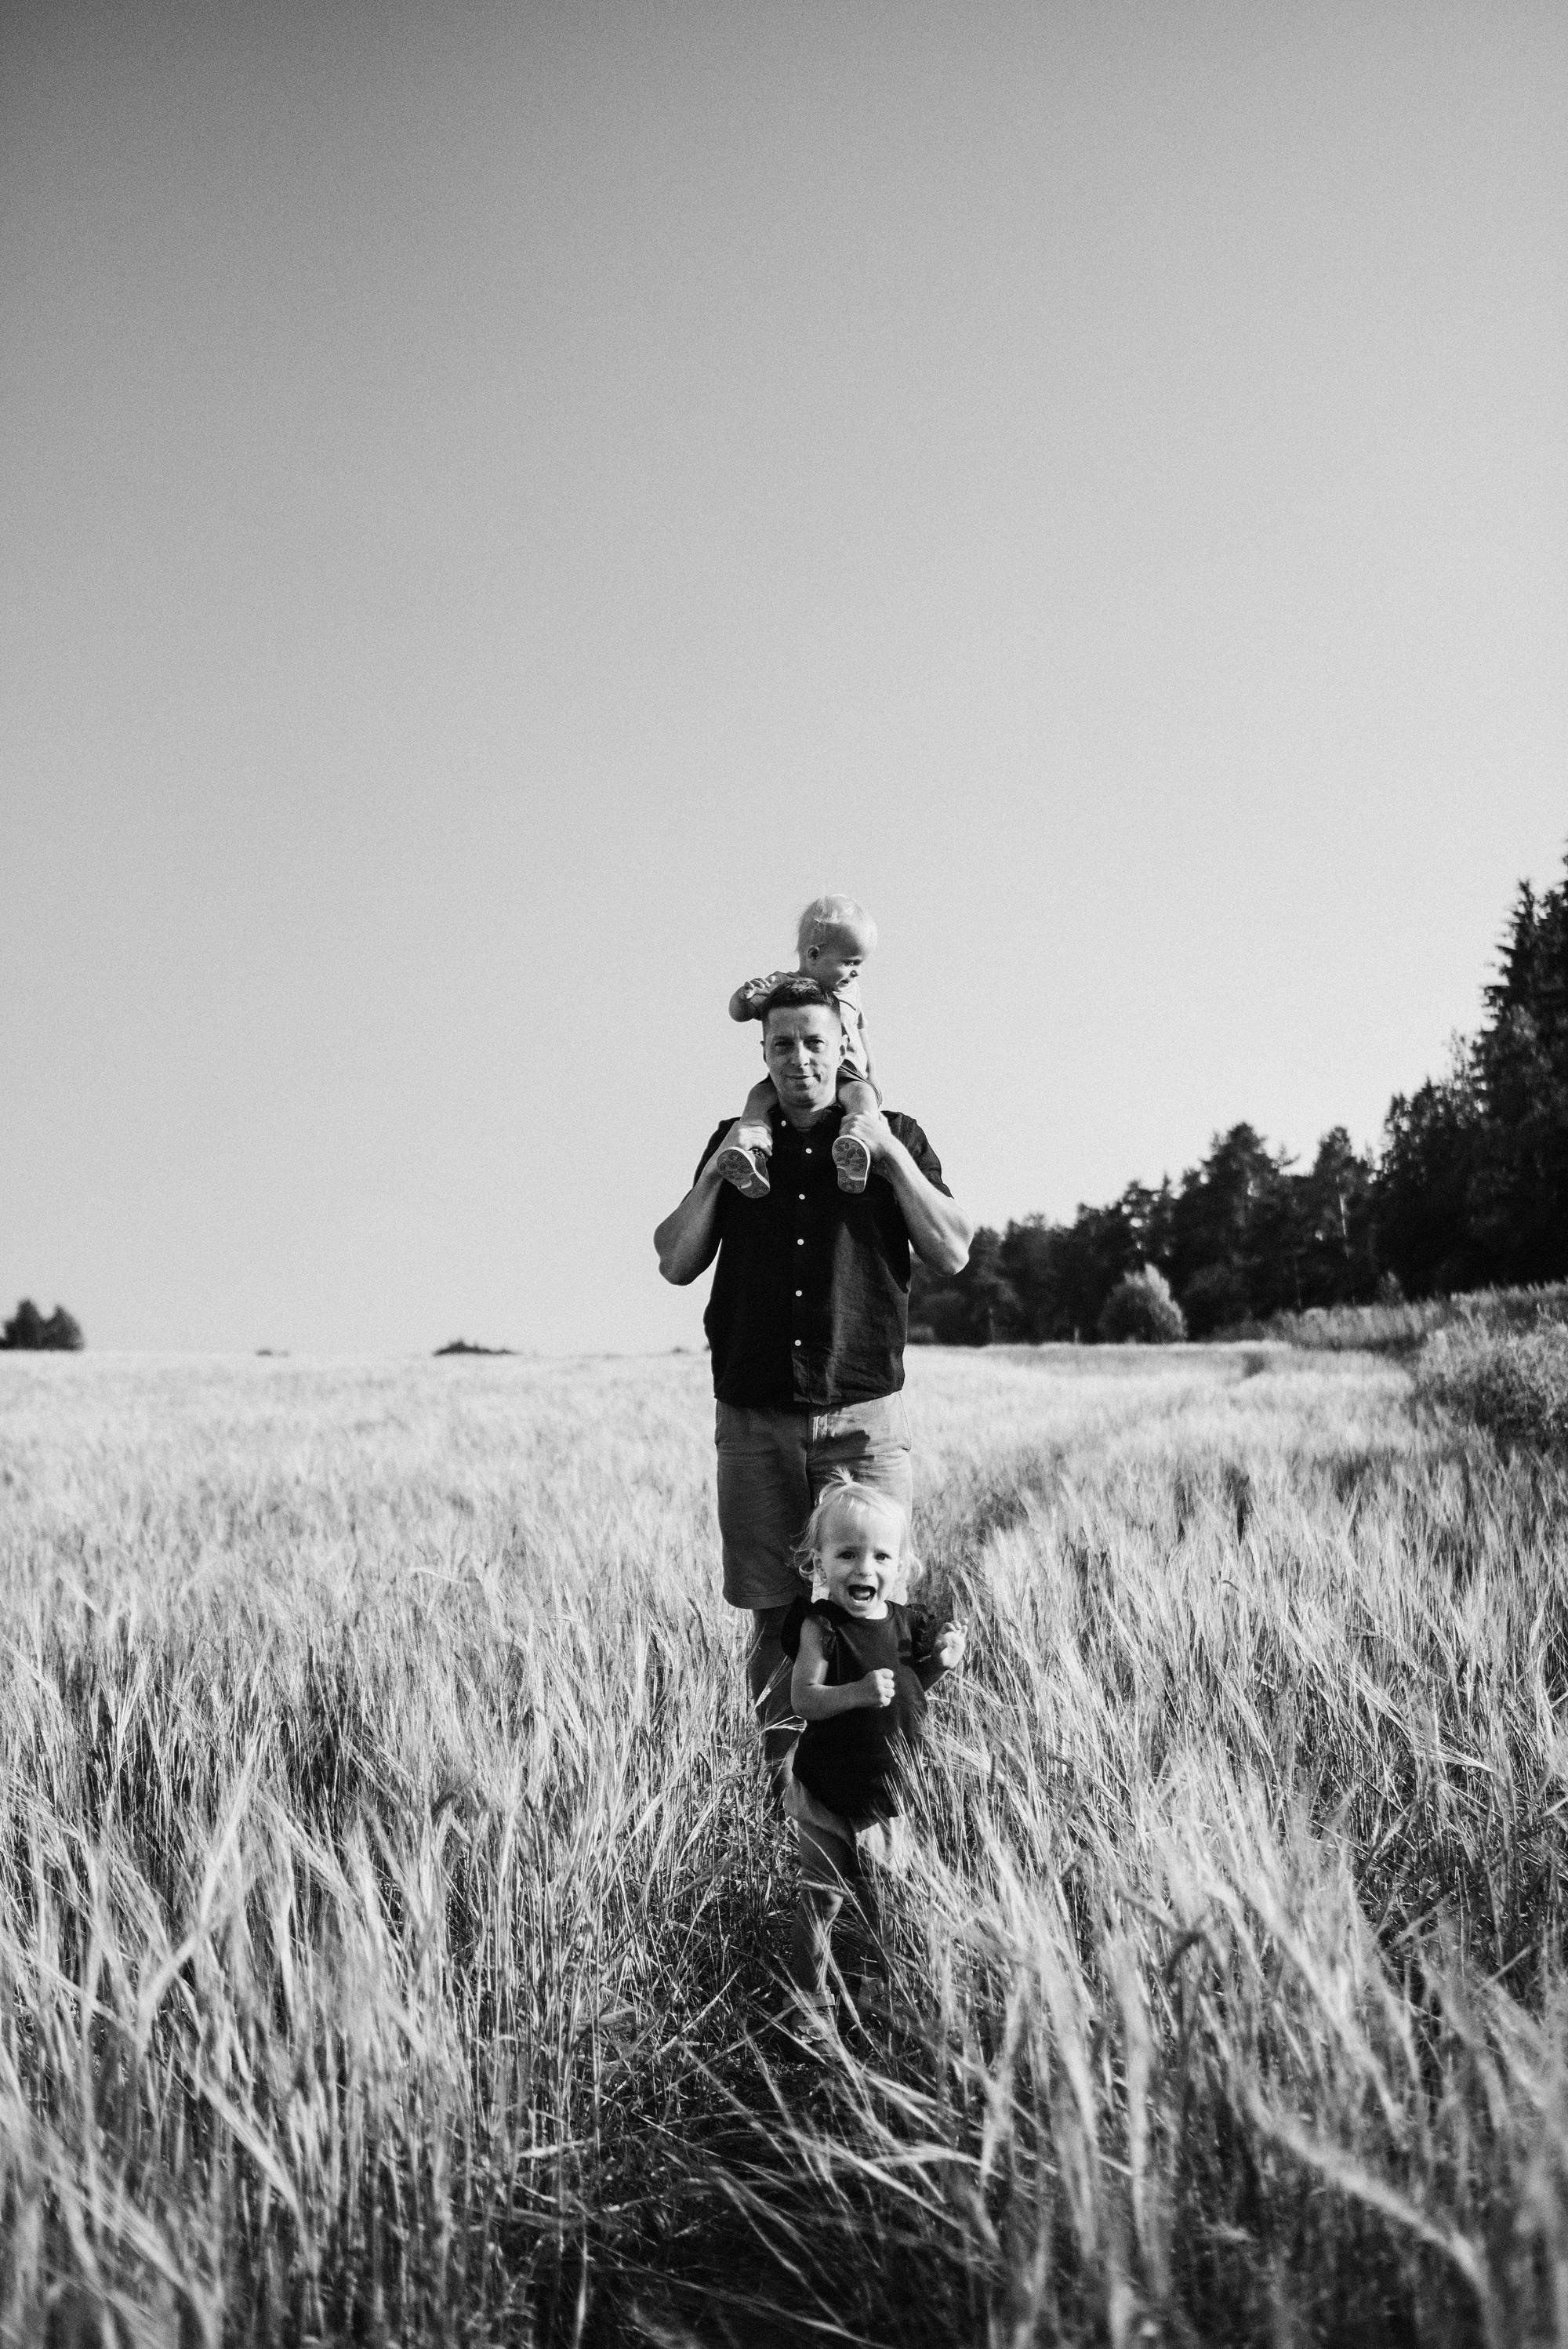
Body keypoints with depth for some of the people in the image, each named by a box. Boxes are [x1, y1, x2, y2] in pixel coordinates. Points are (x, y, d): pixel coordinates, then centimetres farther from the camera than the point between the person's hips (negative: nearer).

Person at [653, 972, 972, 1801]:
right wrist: (719, 1170, -4)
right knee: (773, 1611, 4)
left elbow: (952, 1254, -2)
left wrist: (891, 1158, -9)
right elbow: (675, 1263, 7)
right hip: (754, 1417, 2)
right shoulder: (735, 1140, 12)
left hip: (863, 1413, -1)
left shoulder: (893, 1134, 6)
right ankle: (783, 1778, 15)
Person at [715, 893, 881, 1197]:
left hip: (844, 1077, 1)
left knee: (862, 1094, -32)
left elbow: (860, 1033, 27)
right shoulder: (780, 985, 6)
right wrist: (745, 995, -22)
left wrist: (870, 1077, 22)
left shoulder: (849, 990, 17)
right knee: (760, 1095, -30)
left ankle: (857, 1144, -59)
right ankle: (750, 1150, -50)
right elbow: (739, 1013, 1)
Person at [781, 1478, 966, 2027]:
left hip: (886, 1788, 5)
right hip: (827, 1791, -5)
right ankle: (809, 1992, 23)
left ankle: (877, 1972, 43)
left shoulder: (903, 1622, -2)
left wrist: (940, 1661, -8)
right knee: (821, 1896, 4)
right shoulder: (821, 1627, -19)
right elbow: (804, 1698, -23)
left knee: (883, 1890, 20)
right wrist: (858, 1692, -39)